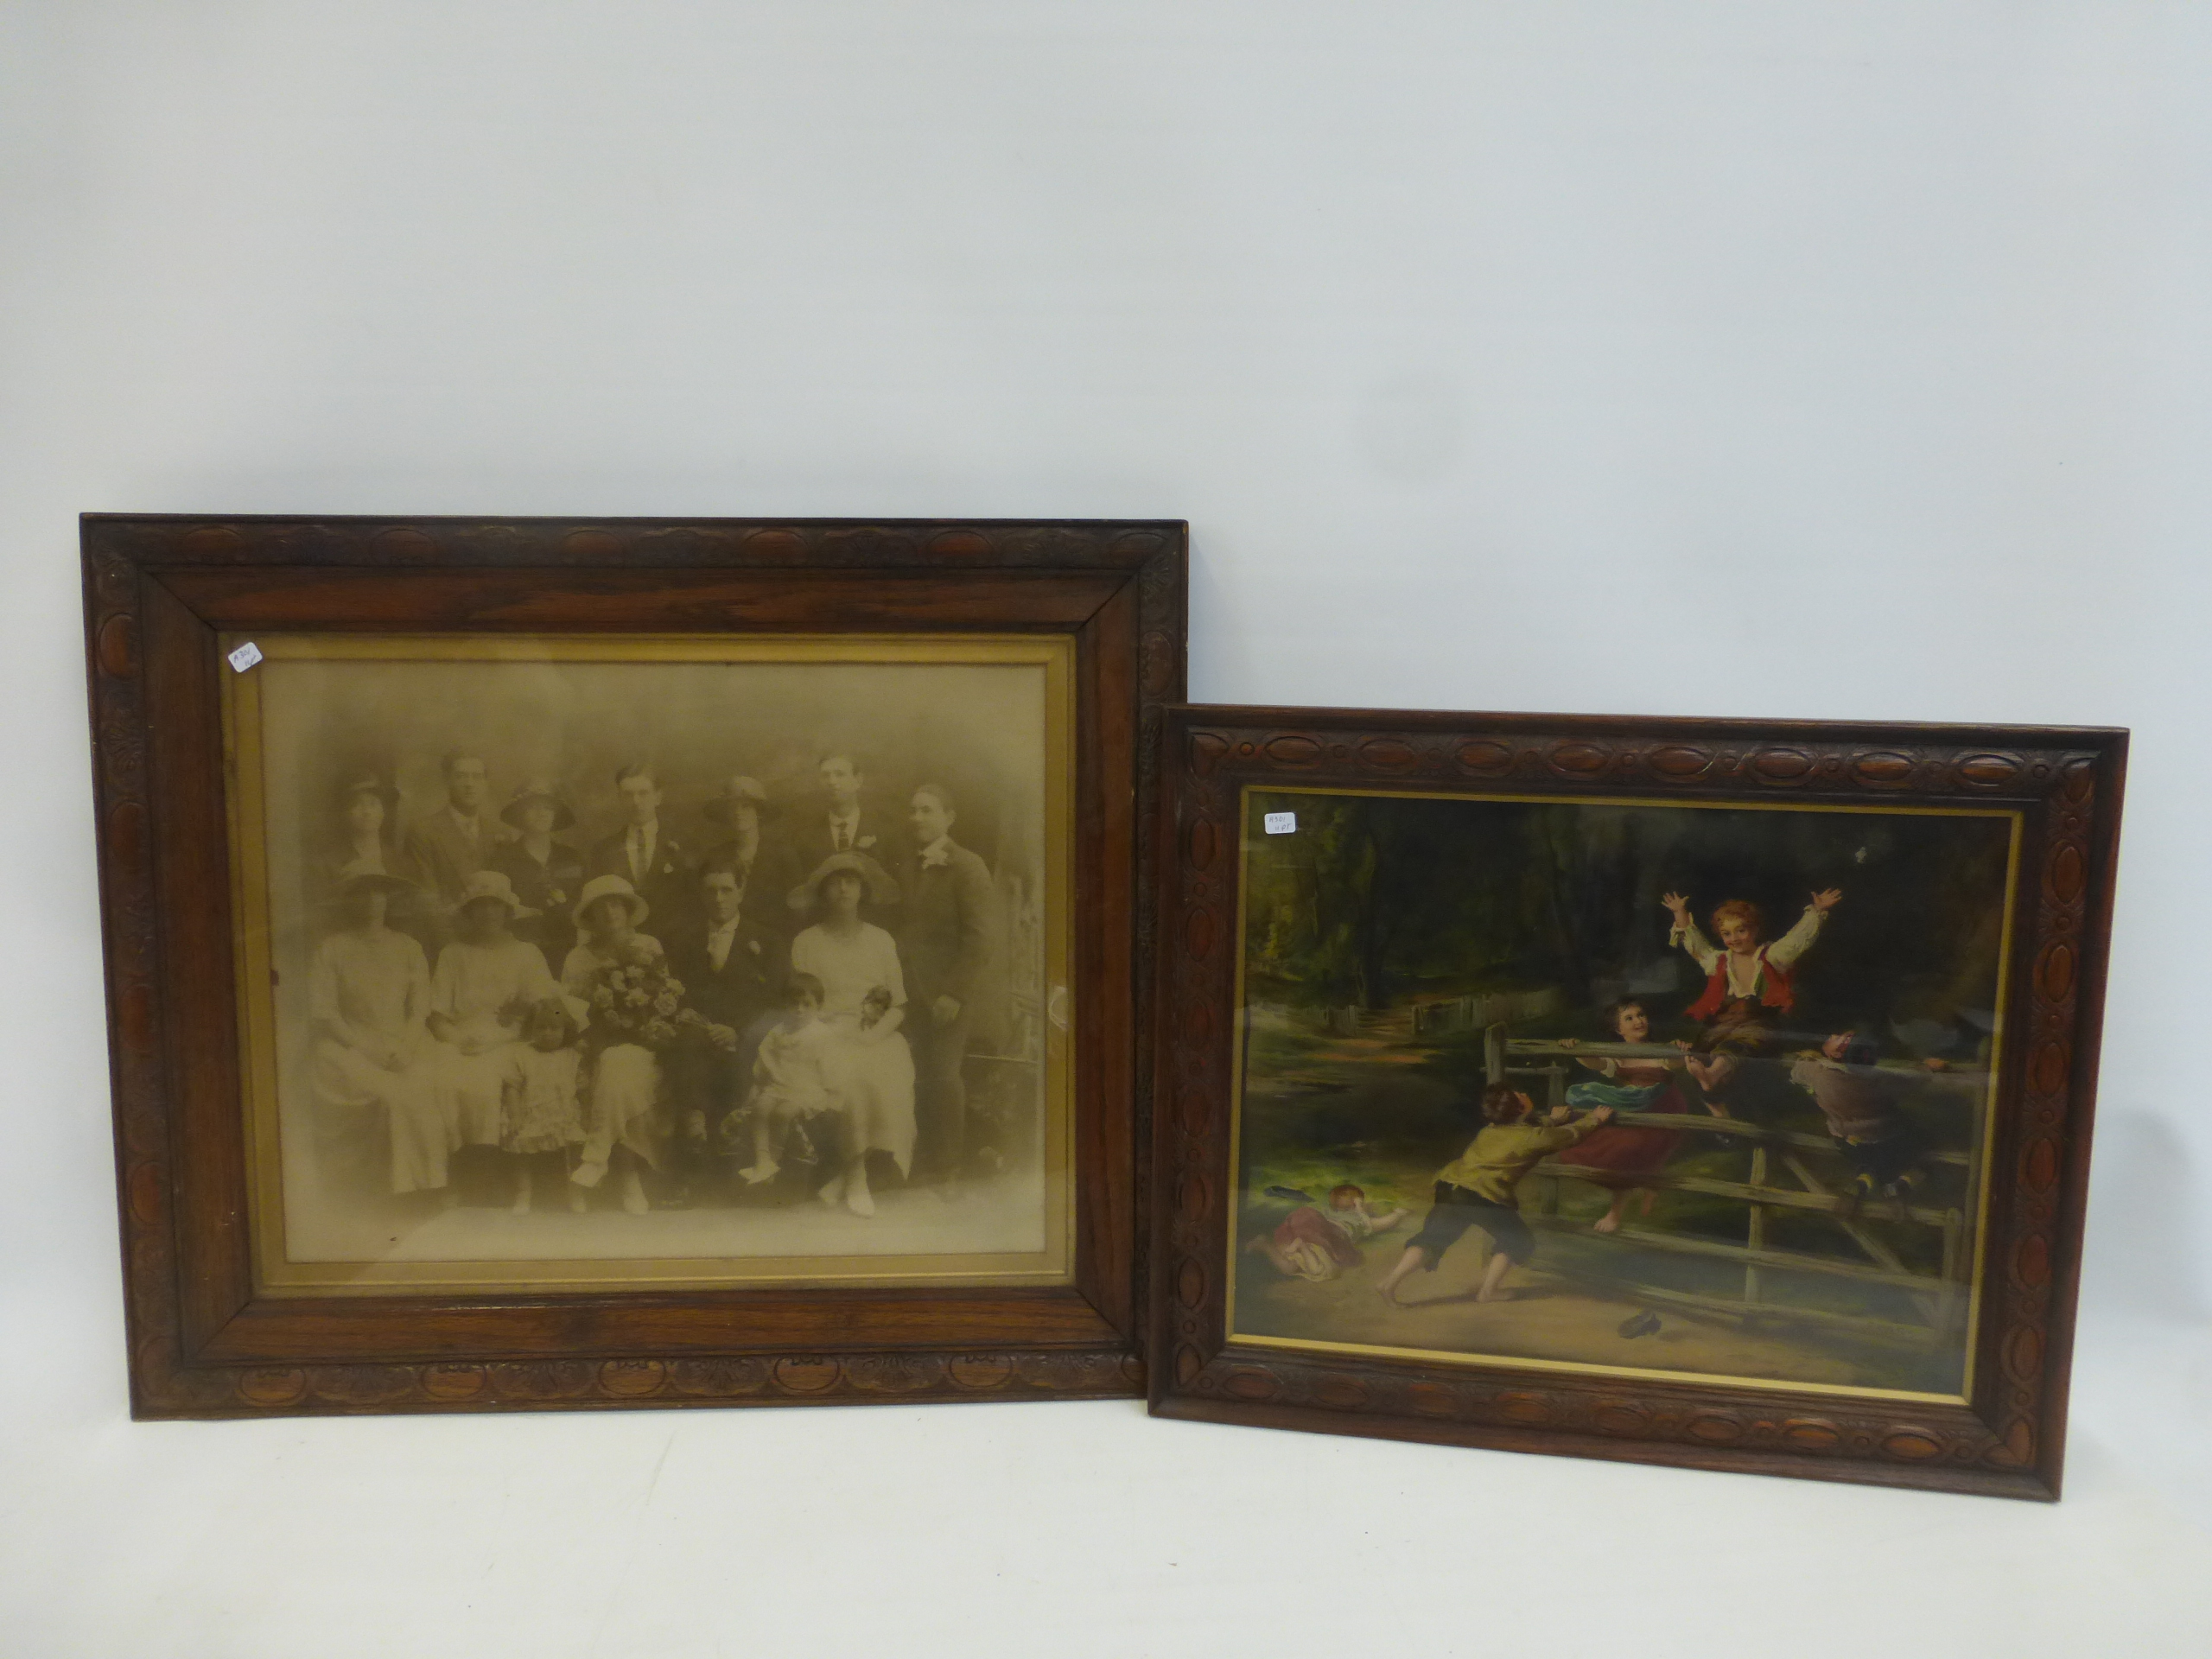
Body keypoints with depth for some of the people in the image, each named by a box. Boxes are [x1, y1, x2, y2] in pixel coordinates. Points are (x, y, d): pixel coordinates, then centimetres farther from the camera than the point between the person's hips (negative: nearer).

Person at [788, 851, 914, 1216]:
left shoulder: (880, 940, 15)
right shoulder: (806, 942, 10)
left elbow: (899, 1005, 12)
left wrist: (874, 1033, -8)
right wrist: (841, 1032, -10)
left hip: (877, 1036, 1)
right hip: (826, 1035, -1)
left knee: (887, 1076, -32)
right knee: (844, 1075, -35)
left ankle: (849, 1172, -19)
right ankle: (855, 1177, -22)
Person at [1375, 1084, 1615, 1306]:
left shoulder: (1489, 1131, 25)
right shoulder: (1533, 1137, 5)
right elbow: (1573, 1133, 20)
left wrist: (1552, 1121, 51)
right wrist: (1595, 1119, 37)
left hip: (1449, 1186, 6)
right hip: (1485, 1195, -6)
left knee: (1433, 1238, 11)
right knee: (1518, 1241, 14)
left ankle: (1390, 1282, -2)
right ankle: (1487, 1289, 8)